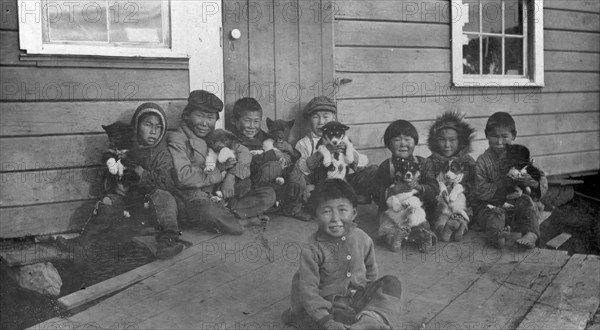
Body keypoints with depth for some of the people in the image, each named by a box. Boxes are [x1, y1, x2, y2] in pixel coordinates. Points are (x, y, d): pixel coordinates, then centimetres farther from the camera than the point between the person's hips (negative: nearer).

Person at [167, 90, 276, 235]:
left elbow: (243, 152, 5)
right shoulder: (176, 140, -2)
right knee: (209, 212, -41)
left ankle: (226, 214, -19)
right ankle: (245, 220, -16)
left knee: (269, 194, -6)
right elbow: (182, 176, -17)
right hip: (196, 199, -6)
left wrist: (230, 176, -14)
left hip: (224, 196, 6)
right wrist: (219, 172, -10)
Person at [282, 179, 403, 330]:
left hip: (360, 298, 5)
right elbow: (308, 290, -17)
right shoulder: (312, 249, -15)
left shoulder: (362, 239, -2)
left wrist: (372, 295, 4)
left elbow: (371, 270, 15)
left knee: (392, 282, -14)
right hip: (331, 305, -5)